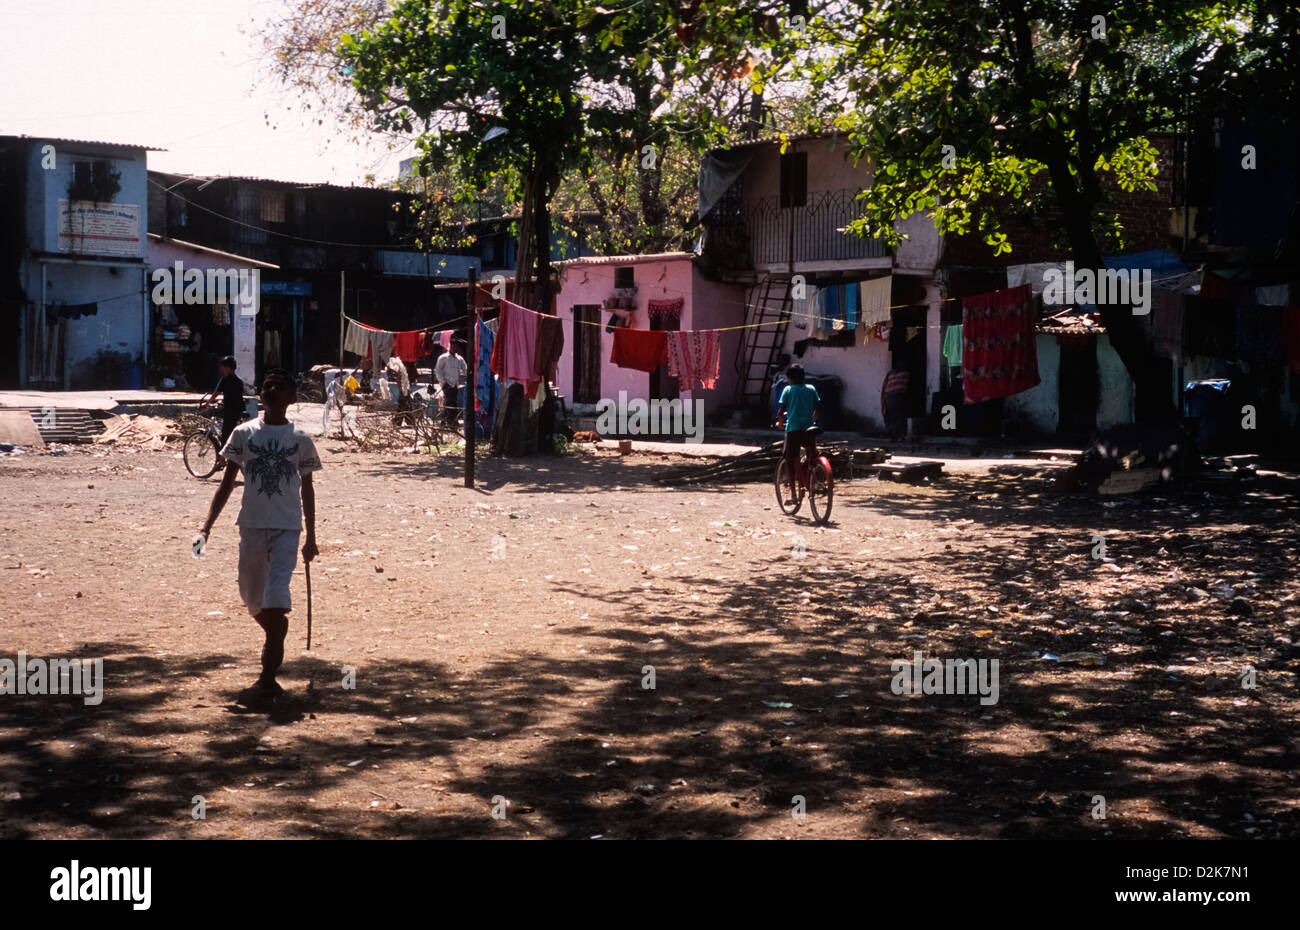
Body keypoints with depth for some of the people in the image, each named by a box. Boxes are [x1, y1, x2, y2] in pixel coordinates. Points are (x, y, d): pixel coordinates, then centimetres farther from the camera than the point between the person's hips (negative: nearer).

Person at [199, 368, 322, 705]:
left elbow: (307, 489, 13)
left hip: (287, 528, -2)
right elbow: (228, 483, 5)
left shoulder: (300, 440, 5)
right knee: (252, 600, 12)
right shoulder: (244, 434, 5)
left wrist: (311, 537, 14)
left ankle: (266, 681, -17)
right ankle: (278, 628, 47)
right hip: (251, 526, 2)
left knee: (276, 595, -16)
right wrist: (207, 525, -4)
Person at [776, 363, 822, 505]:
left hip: (793, 428, -3)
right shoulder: (811, 389, 10)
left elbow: (782, 410, -2)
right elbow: (818, 408, 11)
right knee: (812, 457, 19)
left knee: (790, 460, 4)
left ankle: (793, 492, -3)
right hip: (809, 428, 3)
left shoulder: (788, 390, 1)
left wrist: (780, 422, 16)